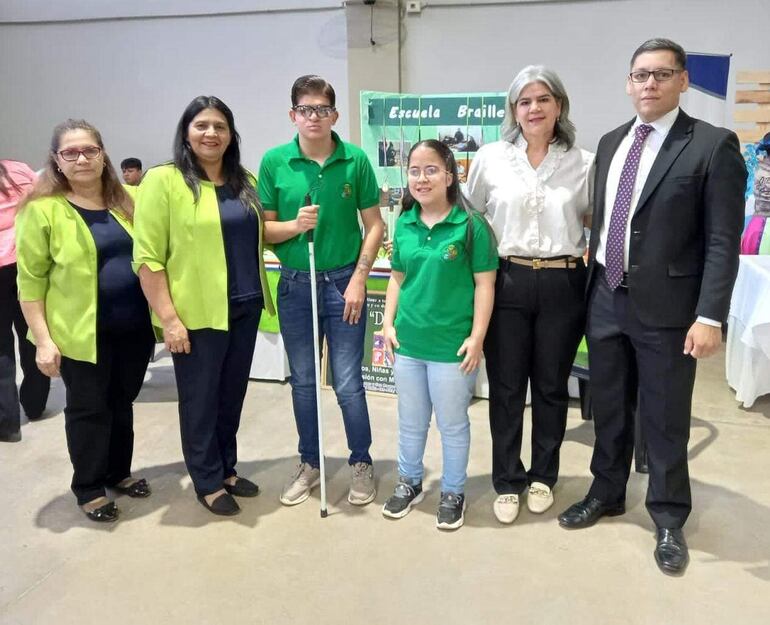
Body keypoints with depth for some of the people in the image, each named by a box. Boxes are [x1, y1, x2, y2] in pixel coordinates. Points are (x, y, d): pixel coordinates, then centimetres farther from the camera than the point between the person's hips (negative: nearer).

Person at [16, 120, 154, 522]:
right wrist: (43, 340, -13)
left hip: (133, 329, 5)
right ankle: (89, 488, 26)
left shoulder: (124, 203, 8)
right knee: (88, 409, 9)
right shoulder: (43, 209, -8)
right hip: (81, 333, -5)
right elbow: (30, 280, -8)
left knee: (121, 404, 17)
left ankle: (118, 473, 36)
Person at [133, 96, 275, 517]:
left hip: (244, 308, 6)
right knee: (201, 399, 8)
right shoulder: (163, 181, -10)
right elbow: (147, 258, -12)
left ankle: (227, 469, 34)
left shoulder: (245, 182, 9)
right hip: (197, 314, -6)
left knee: (232, 394, 17)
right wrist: (169, 318, -16)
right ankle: (208, 482, 24)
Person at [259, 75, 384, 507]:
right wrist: (295, 225, -19)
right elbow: (264, 229, 2)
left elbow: (375, 226, -1)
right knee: (303, 382, 13)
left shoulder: (356, 160, -5)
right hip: (294, 285, 2)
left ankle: (362, 464, 23)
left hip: (343, 282, -2)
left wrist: (359, 280, -8)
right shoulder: (274, 162, -2)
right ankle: (310, 464, 30)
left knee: (348, 383, 3)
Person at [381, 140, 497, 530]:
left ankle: (453, 492, 31)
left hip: (452, 345, -4)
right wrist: (388, 323, 5)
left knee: (453, 424, 12)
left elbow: (484, 284, -9)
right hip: (408, 342, 5)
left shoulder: (470, 224, -11)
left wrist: (476, 337, -13)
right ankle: (409, 482, 39)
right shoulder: (404, 225, 4)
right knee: (411, 421, 19)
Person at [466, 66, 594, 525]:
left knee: (551, 386, 12)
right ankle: (508, 481, 25)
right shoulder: (490, 158, 1)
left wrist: (591, 259, -2)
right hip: (507, 283, 0)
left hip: (563, 286, 1)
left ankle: (543, 477, 32)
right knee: (506, 387, 7)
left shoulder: (584, 163, 2)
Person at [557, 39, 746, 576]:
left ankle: (669, 519, 27)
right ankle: (607, 493, 37)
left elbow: (722, 241, -11)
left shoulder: (713, 146, -8)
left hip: (666, 306, -5)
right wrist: (593, 287, 11)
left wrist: (710, 316, -16)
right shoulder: (611, 143, 10)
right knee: (608, 407, 17)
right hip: (606, 298, 5)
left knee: (664, 419, 7)